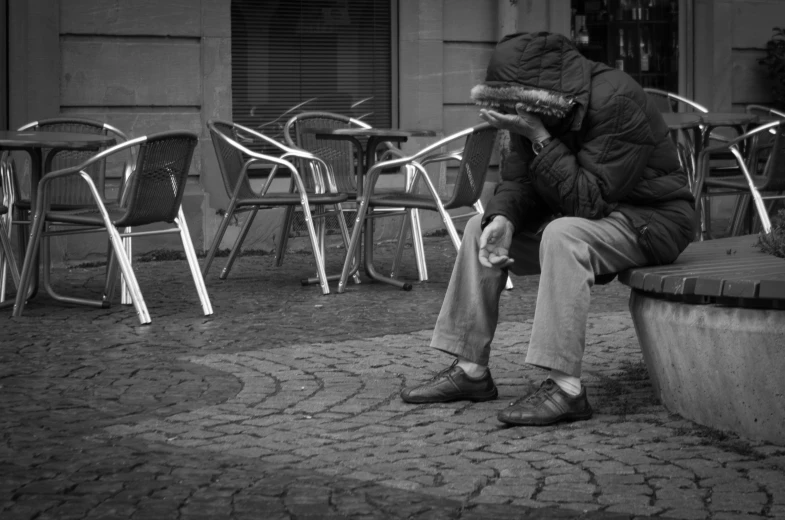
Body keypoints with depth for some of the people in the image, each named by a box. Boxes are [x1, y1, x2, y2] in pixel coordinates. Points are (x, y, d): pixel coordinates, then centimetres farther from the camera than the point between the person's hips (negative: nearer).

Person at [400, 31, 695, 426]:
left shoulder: (616, 102, -28)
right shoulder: (536, 111, -3)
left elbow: (589, 200, -31)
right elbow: (518, 179, 0)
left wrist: (539, 138, -33)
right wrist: (502, 219, -22)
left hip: (650, 219, -9)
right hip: (580, 214, 9)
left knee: (563, 235, -37)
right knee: (480, 229, 0)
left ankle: (565, 388, -37)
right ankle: (470, 370, 1)